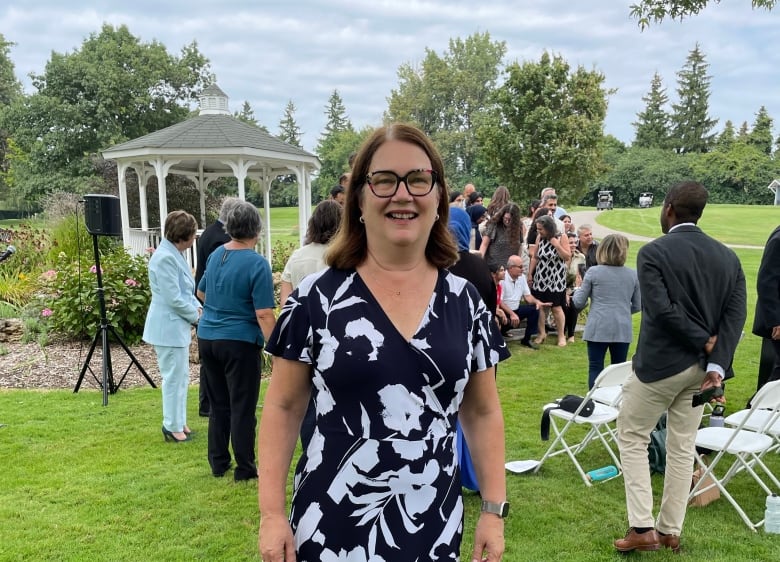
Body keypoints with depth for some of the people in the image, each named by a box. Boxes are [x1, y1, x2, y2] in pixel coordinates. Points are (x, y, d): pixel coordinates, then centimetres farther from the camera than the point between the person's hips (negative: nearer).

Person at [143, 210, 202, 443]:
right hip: (168, 327, -10)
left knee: (181, 376, 17)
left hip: (177, 326, 10)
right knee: (174, 377, 0)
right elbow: (173, 298, -23)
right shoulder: (165, 258, -21)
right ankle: (172, 427, 12)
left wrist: (197, 308, 2)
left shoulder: (175, 254, 10)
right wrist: (196, 316, -11)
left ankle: (179, 422, 29)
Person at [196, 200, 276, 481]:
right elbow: (264, 314, -20)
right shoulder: (257, 263, -16)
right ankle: (245, 468, 12)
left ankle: (218, 463, 26)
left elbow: (201, 293, 22)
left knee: (218, 405, 17)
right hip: (240, 342, -7)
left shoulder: (215, 255, 6)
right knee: (242, 408, 4)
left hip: (207, 338, 7)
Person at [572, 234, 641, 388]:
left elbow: (579, 303, -1)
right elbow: (637, 306, 11)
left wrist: (576, 292, 20)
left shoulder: (593, 272, -4)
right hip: (623, 329, 2)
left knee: (595, 368, 5)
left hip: (598, 329, -2)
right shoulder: (633, 275, 4)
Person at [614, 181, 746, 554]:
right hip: (700, 366, 6)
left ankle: (642, 529, 5)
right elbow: (736, 313, -5)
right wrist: (716, 364, -12)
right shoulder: (728, 256, 5)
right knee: (682, 447, 15)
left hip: (660, 363, -6)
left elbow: (661, 309, -22)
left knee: (632, 438, 9)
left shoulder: (653, 252, -12)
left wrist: (703, 341, -11)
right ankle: (670, 532, 23)